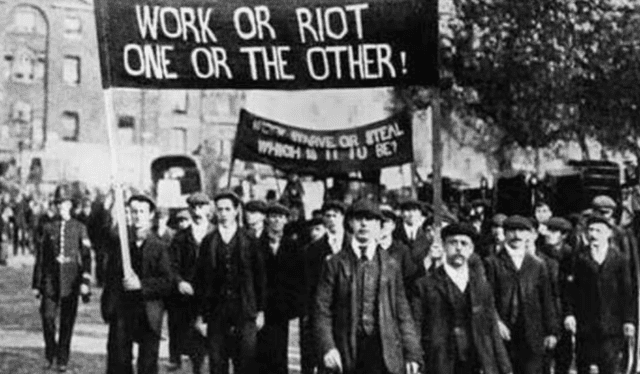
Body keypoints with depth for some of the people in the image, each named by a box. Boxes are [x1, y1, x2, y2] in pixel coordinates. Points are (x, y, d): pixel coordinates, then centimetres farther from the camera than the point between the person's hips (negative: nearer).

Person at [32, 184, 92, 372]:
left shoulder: (79, 228, 5)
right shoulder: (48, 228, 7)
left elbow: (86, 256, 1)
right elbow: (40, 257, 9)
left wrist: (85, 282, -9)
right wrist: (36, 284, 7)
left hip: (71, 281, 0)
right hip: (51, 279, 1)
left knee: (67, 322, 3)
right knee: (47, 316, -10)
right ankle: (50, 354, 12)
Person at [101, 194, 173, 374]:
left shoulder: (160, 247, -2)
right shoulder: (117, 240, 7)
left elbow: (167, 283, -8)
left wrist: (141, 284, -18)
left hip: (148, 316, -1)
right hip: (120, 311, 2)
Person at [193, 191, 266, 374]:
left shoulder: (249, 242, 4)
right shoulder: (208, 242, 6)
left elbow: (260, 277, 5)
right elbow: (200, 280, 6)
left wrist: (260, 311, 2)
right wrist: (200, 315, 2)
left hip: (244, 312, -1)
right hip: (216, 311, 1)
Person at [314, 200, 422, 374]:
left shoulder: (391, 265, 10)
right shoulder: (335, 264, 6)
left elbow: (403, 314, 9)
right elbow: (322, 312, 3)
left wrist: (412, 354, 3)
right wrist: (327, 347, -10)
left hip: (384, 350, 0)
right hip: (348, 353, 0)